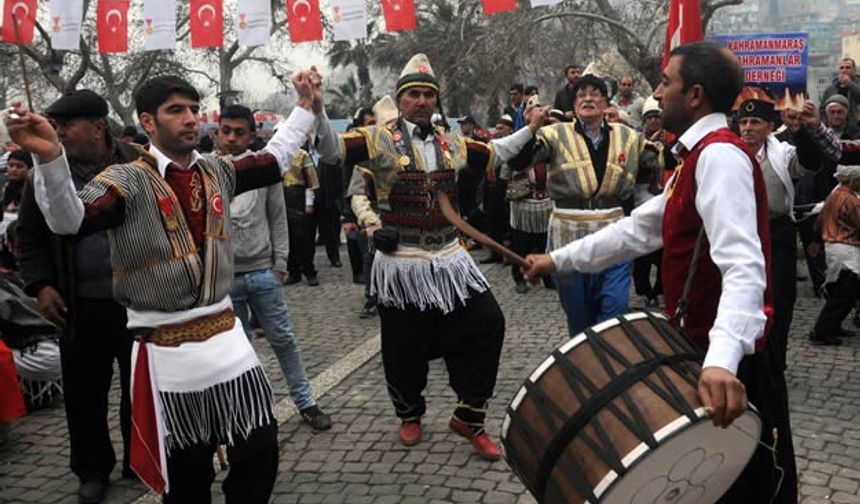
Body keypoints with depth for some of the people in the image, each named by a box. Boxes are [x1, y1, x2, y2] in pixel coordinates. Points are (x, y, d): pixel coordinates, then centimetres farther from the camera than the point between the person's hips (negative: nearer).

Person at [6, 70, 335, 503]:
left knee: (260, 452, 11)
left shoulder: (218, 172, 5)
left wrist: (307, 108, 18)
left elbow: (274, 160, 19)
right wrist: (49, 157, -43)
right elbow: (68, 221, -27)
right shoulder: (127, 181, -12)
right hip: (167, 348, -4)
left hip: (226, 334, 5)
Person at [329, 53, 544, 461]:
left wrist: (530, 128, 20)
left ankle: (468, 416, 13)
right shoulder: (380, 140, -4)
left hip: (449, 260, 4)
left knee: (487, 325, -2)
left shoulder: (452, 144, 11)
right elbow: (331, 149, -15)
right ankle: (410, 415, 34)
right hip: (401, 265, -4)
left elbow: (494, 154, 25)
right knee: (405, 347, 7)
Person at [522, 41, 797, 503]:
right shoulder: (699, 155, 15)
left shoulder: (720, 154, -19)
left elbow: (743, 265, -32)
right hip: (701, 345, 10)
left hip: (729, 361, -10)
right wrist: (559, 259, 18)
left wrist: (722, 358, -46)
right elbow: (639, 229, 20)